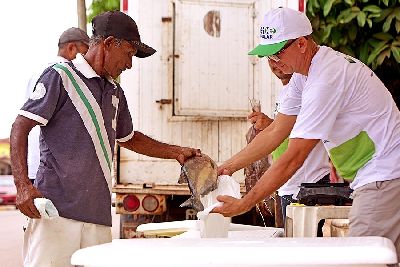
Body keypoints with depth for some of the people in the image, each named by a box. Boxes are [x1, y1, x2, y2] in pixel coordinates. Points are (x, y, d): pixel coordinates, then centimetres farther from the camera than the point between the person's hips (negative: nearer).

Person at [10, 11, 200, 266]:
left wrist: (177, 152, 29)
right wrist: (23, 186, -16)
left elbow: (129, 138, 36)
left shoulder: (115, 92, 21)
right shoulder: (60, 76, -1)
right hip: (56, 208, -6)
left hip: (99, 215, 7)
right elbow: (21, 128, -5)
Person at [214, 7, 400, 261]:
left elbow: (294, 157, -25)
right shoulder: (304, 73, 9)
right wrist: (227, 168, 8)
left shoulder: (326, 78, -23)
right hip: (372, 176, 10)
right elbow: (275, 133, 13)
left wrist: (243, 204, -21)